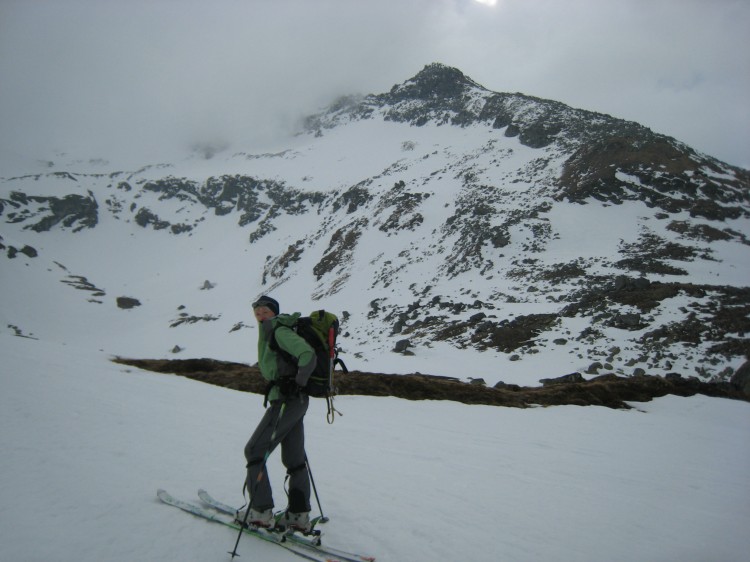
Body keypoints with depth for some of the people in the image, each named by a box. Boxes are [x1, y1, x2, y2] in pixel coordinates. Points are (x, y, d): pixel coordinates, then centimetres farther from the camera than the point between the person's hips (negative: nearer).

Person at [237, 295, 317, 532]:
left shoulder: (280, 331, -11)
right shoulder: (272, 334, 18)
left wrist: (297, 383, -21)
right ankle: (299, 515, 17)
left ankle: (261, 512, 7)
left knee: (254, 451, 1)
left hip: (286, 401, -10)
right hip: (297, 401, 10)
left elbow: (308, 355, -24)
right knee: (294, 459, 11)